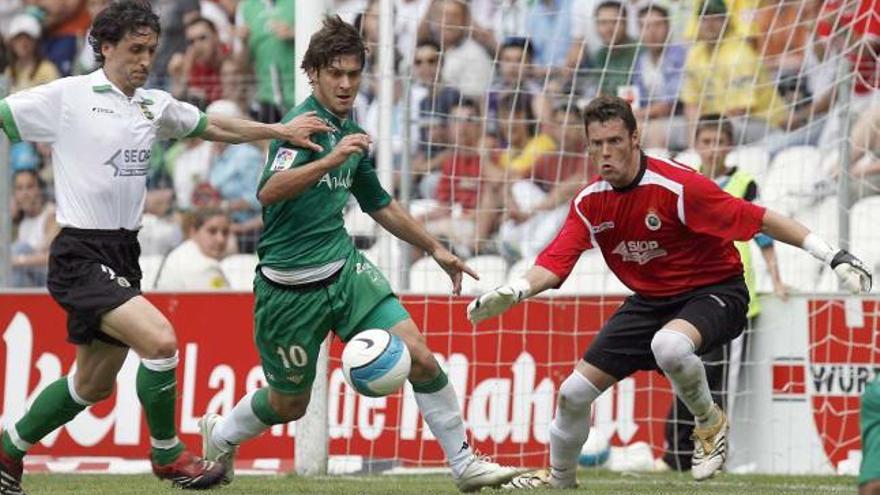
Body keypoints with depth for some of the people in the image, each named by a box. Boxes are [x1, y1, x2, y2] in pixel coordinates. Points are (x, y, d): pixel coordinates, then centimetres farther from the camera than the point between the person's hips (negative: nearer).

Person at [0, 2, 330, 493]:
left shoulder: (155, 105, 10)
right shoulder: (67, 97, -9)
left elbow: (217, 127, 21)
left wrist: (281, 130, 12)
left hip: (123, 256, 8)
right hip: (81, 256, -8)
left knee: (93, 384, 15)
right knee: (160, 339, -24)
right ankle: (168, 454, -5)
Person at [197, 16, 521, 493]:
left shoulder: (351, 133, 10)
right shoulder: (303, 123, -16)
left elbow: (379, 204, 26)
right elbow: (269, 191, -34)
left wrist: (435, 248, 27)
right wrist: (329, 160, -47)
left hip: (344, 267, 6)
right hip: (290, 286, -6)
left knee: (419, 357, -10)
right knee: (289, 403, 9)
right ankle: (218, 435, 39)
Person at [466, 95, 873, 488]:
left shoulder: (676, 185, -25)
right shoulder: (589, 203, -6)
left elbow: (758, 218, -25)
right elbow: (554, 265, -8)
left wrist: (833, 256, -28)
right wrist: (511, 293, -29)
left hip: (713, 291, -6)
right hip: (649, 301, 6)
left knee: (669, 346, -41)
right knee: (575, 392, 2)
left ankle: (710, 422, -9)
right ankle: (559, 478, 31)